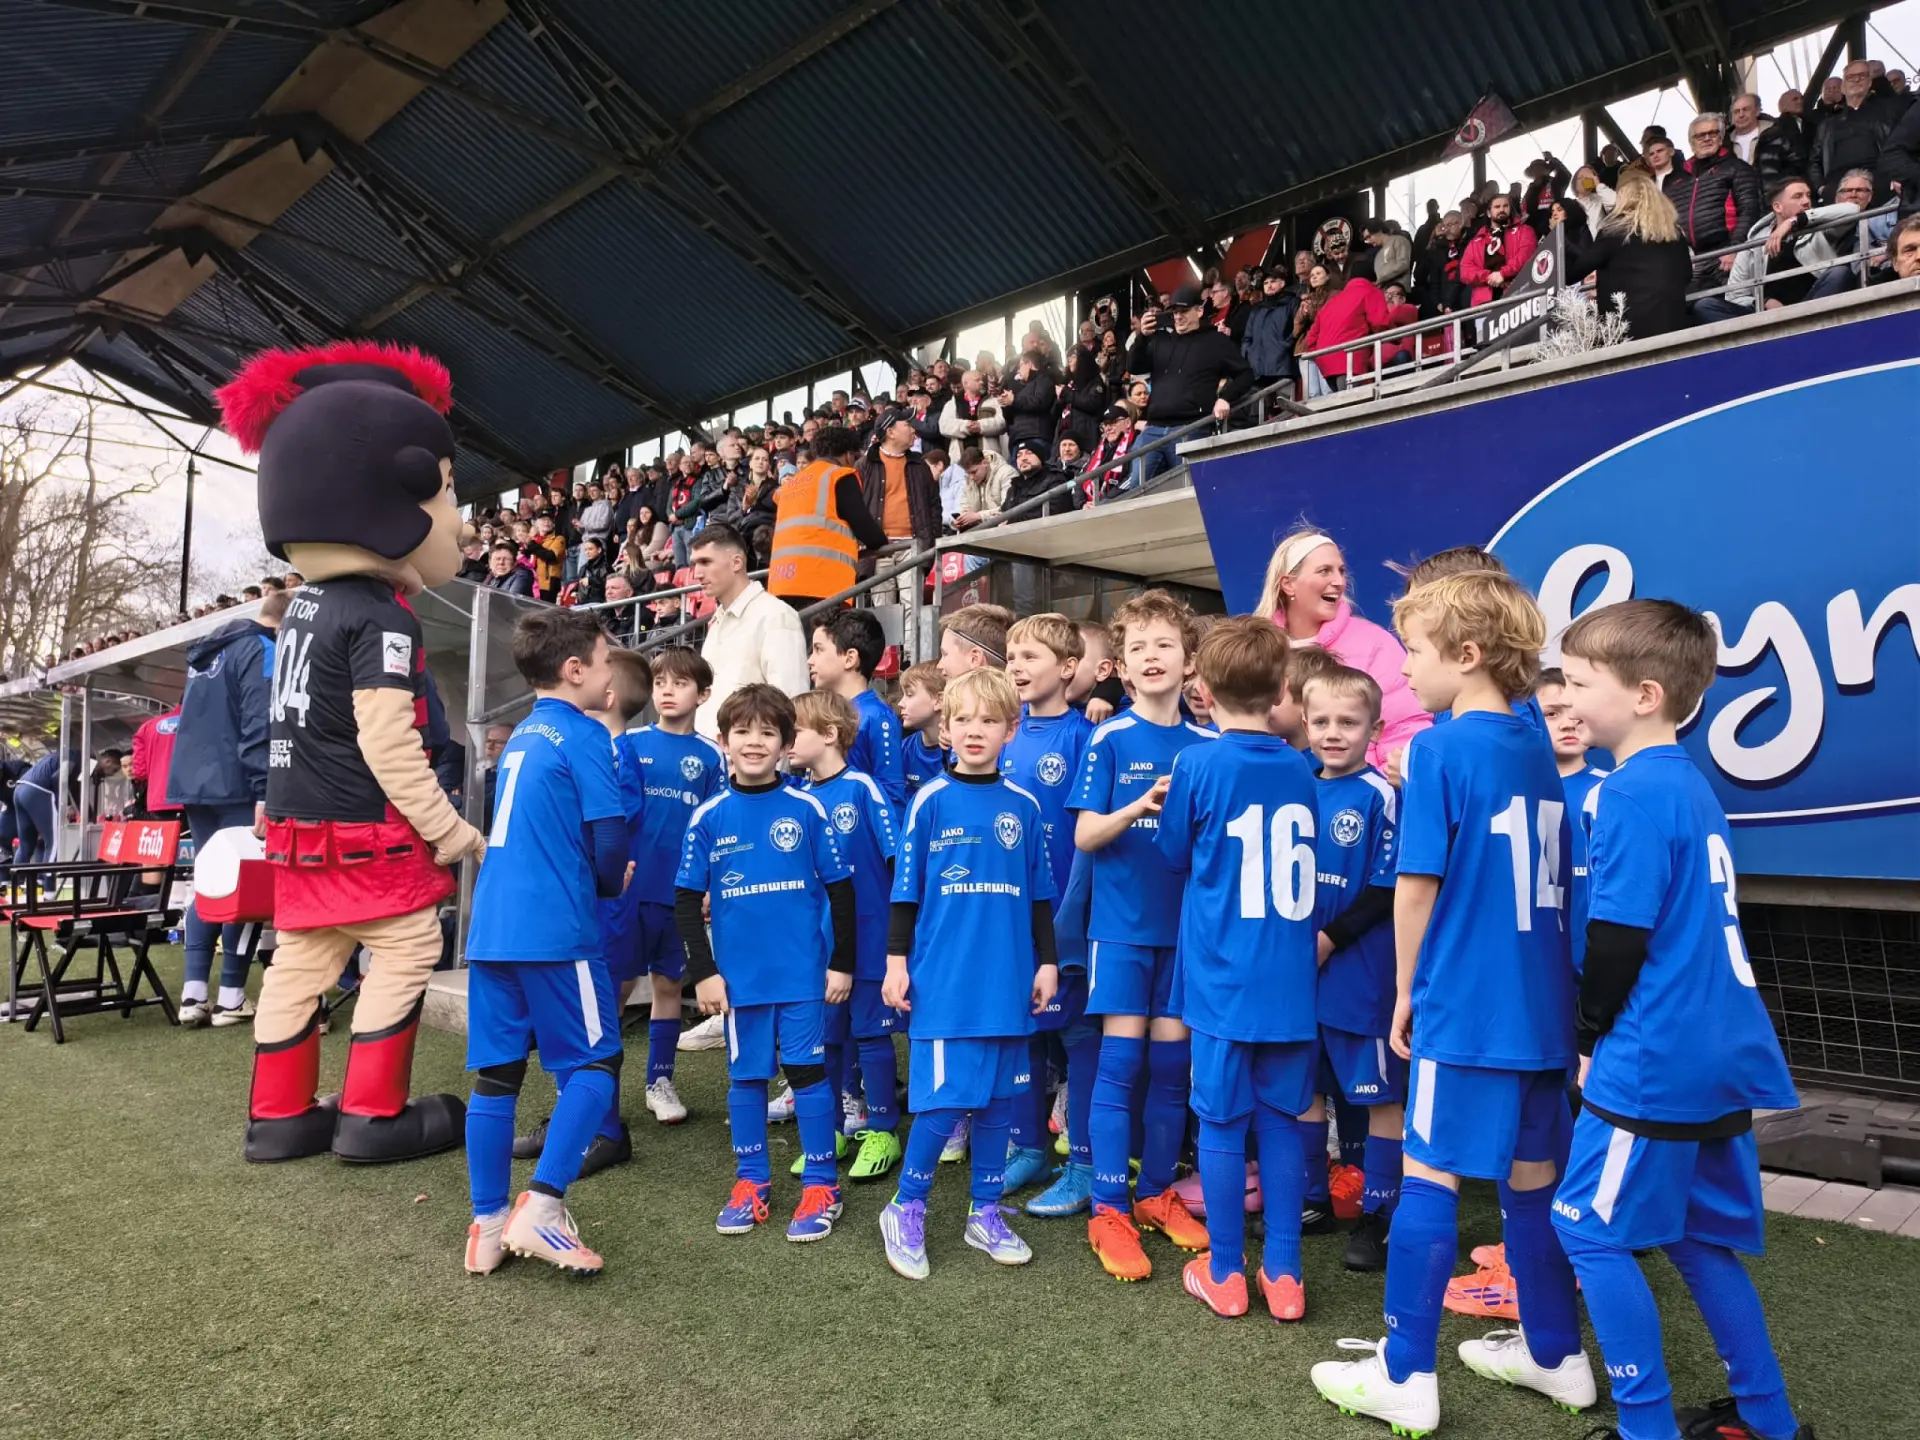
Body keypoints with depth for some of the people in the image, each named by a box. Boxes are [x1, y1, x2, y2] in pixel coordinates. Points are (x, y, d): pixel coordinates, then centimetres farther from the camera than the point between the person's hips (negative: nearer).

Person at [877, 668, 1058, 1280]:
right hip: (943, 977, -3)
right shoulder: (931, 801, -2)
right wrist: (896, 960, -2)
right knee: (945, 1098, -5)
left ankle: (986, 1213, 27)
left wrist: (1047, 961, 9)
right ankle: (906, 1211, 15)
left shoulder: (1023, 806, 6)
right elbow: (906, 889, 1)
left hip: (1007, 978, 3)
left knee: (996, 1098, 11)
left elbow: (1039, 894, 11)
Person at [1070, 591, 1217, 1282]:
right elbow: (1085, 835, -8)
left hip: (1186, 922, 3)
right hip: (1122, 922, -3)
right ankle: (1109, 1209, 8)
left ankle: (1155, 1193, 26)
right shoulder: (1110, 740, -4)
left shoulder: (1210, 745, 4)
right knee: (1120, 1059, -2)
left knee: (1172, 1062, 10)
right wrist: (1141, 804, -24)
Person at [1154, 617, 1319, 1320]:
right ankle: (1283, 1275, 20)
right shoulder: (1300, 771, 3)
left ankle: (1224, 1275, 19)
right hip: (1290, 981, 4)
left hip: (1223, 978, -3)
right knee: (1281, 1123, 12)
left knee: (1222, 1125, 7)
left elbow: (1174, 854, 3)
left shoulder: (1197, 765, -10)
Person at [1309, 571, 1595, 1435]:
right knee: (1533, 1178, 17)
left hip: (1465, 1009, -7)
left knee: (1429, 1179, 2)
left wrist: (1407, 992, -3)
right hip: (1543, 1007, 7)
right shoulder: (1539, 752, 8)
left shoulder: (1438, 751, -13)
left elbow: (1417, 885, -13)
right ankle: (1556, 1354, 31)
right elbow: (1550, 880, 15)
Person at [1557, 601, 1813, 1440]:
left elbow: (1617, 943, -18)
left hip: (1654, 1065, -9)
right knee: (1696, 1237, 19)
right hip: (1719, 1056, 9)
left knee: (1590, 1230, 3)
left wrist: (1585, 1037, -3)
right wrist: (1603, 1035, 18)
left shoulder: (1634, 794, -17)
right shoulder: (1693, 786, 11)